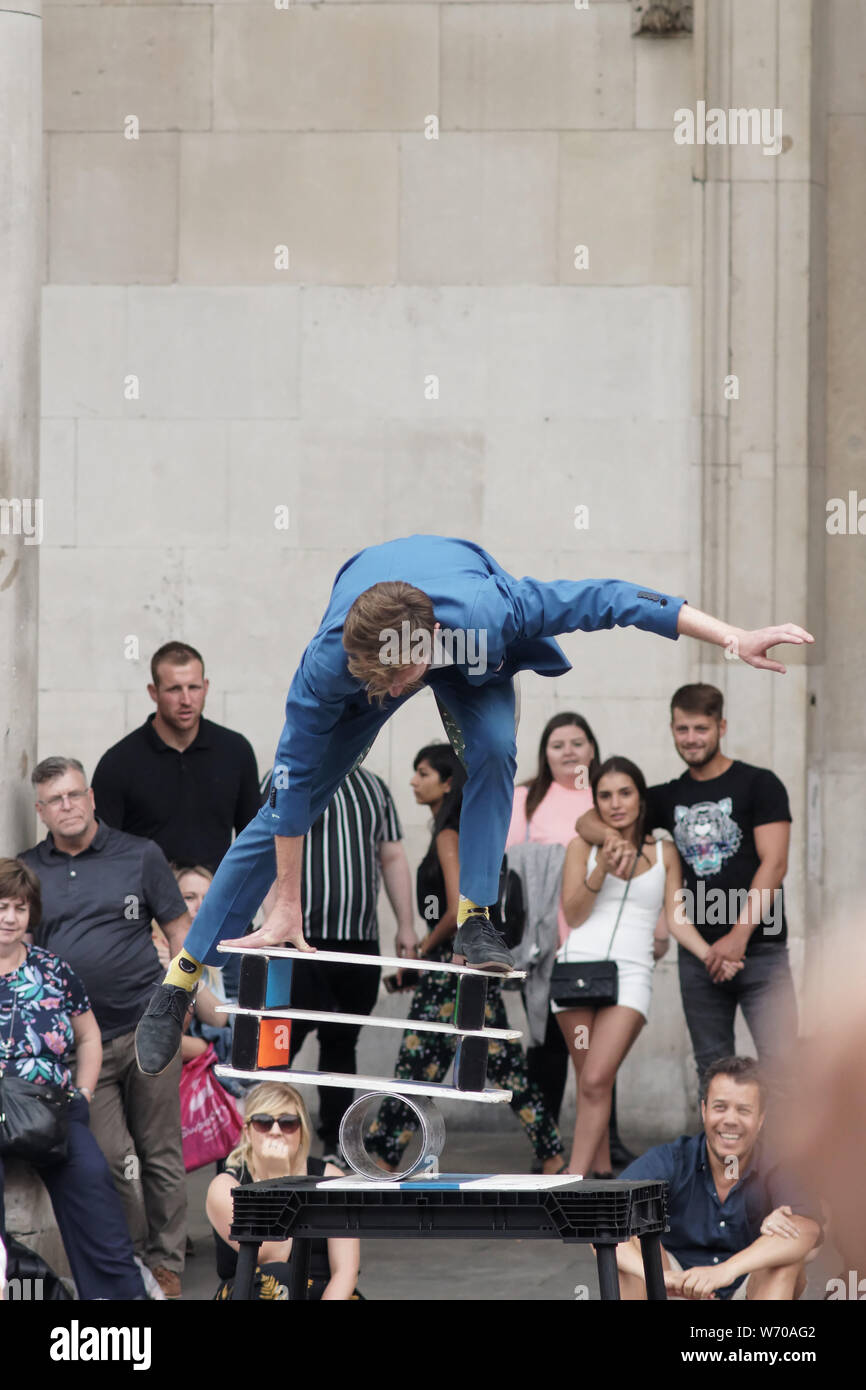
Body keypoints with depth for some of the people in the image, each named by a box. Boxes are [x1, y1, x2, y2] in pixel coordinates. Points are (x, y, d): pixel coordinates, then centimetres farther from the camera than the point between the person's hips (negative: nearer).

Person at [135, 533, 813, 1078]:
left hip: (469, 655, 0)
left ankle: (473, 921, -18)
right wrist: (287, 909, -23)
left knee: (493, 750, -32)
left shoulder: (488, 611, -46)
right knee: (282, 809, -4)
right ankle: (178, 983, 4)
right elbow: (296, 777, -29)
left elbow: (610, 600, -38)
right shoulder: (328, 663, -41)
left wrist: (737, 638, -41)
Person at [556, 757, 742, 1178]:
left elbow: (677, 920, 9)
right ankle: (601, 1169, 12)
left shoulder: (664, 853, 12)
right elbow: (573, 915, 4)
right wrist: (603, 866, -8)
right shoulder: (582, 848, 11)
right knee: (589, 1081, 1)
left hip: (631, 973, -1)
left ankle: (575, 1178, -17)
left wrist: (710, 955, -7)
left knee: (597, 1081, -16)